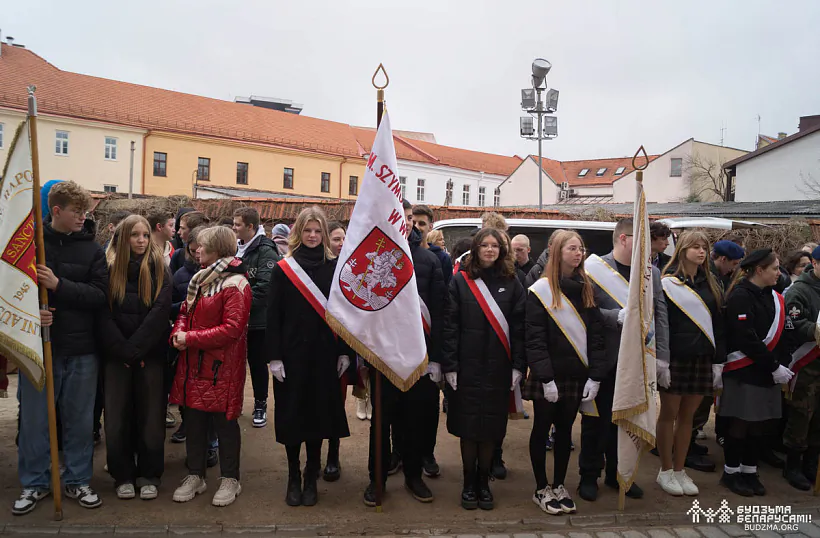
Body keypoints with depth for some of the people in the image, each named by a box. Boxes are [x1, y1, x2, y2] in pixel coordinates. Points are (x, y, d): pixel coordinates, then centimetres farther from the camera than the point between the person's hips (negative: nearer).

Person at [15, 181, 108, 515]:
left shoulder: (91, 248, 1)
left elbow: (100, 295, -7)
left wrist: (59, 285, -19)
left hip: (81, 349, 1)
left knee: (79, 419, 11)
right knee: (34, 418, 9)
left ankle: (77, 480, 27)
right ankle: (34, 483, 28)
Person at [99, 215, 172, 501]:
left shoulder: (159, 269, 0)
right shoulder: (110, 269, 3)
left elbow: (160, 312, -10)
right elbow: (104, 314, -4)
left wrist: (134, 348, -15)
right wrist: (122, 350, -13)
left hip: (151, 353, -1)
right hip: (116, 355, 1)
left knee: (150, 415, 4)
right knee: (117, 416, 5)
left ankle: (148, 475, 17)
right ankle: (123, 475, 20)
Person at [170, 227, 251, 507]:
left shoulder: (235, 284, -14)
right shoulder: (200, 279, 14)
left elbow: (232, 329, -21)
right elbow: (186, 312, 19)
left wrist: (190, 339, -18)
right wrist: (178, 332, -3)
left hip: (221, 367, -8)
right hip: (193, 364, 8)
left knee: (224, 422, 4)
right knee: (193, 420, 14)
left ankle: (230, 479, 19)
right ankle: (195, 476, 29)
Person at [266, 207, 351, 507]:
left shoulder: (335, 268, 3)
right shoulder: (283, 269, 0)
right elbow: (273, 316, -2)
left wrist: (344, 352, 1)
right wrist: (274, 356, -7)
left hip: (324, 354, 1)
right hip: (292, 353, -1)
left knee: (318, 413, 8)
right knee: (292, 415, 6)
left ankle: (311, 479, 22)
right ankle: (293, 478, 22)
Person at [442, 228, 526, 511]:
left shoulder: (511, 283, 5)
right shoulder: (460, 280, 1)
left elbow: (519, 326, 3)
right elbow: (450, 325, -3)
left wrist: (518, 365, -3)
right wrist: (449, 365, -8)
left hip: (498, 368, 1)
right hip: (467, 366, -1)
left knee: (491, 426, 8)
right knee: (468, 426, 4)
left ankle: (483, 483, 24)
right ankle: (469, 484, 20)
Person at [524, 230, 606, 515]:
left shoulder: (586, 290, 6)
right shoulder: (541, 290, -8)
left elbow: (596, 336, 3)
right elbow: (535, 339, -12)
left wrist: (595, 376, -4)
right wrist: (546, 378, -17)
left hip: (576, 376, 5)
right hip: (547, 377, -4)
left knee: (565, 429, 15)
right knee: (542, 429, 8)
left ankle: (559, 485, 29)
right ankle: (541, 489, 21)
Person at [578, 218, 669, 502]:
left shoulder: (651, 272, 6)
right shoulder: (595, 269, -8)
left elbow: (660, 316, 4)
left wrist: (661, 358, -1)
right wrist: (618, 316, -24)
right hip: (604, 361, -4)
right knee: (597, 420, 8)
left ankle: (618, 473, 31)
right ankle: (589, 476, 23)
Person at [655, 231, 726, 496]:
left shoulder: (711, 285, 11)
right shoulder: (668, 283, -5)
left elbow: (719, 325, 11)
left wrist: (719, 360, 7)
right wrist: (660, 359, -15)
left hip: (702, 359, 5)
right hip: (674, 358, -4)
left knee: (687, 416, 11)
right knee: (669, 414, 5)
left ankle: (679, 470, 22)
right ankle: (665, 472, 17)